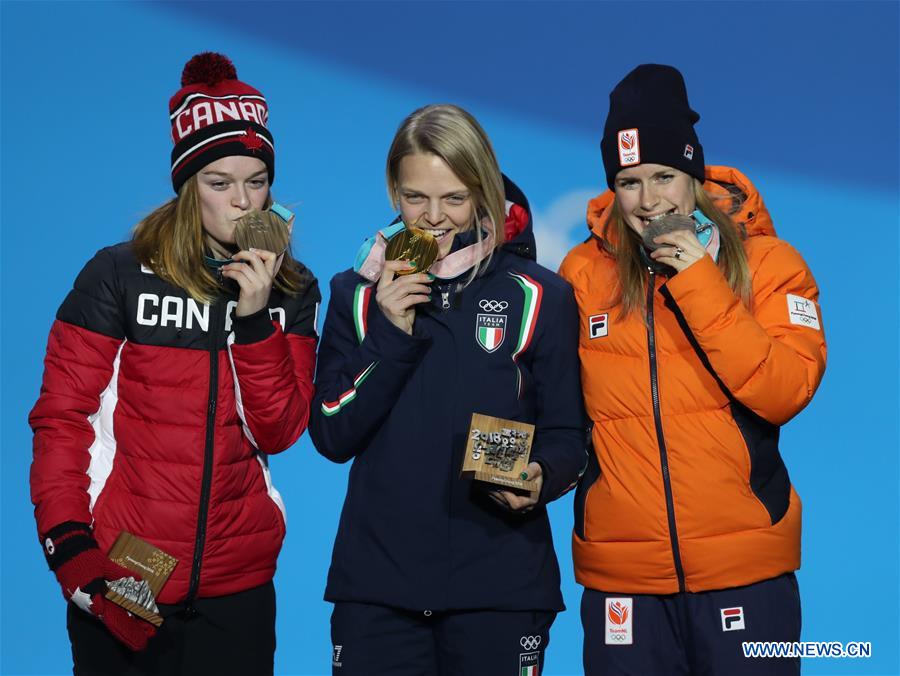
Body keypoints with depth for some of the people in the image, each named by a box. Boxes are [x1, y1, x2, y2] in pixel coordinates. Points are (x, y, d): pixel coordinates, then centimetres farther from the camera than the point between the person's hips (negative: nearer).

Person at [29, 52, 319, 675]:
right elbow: (61, 420, -5)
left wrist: (255, 317, -14)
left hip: (238, 582, 3)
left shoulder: (291, 290, 6)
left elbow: (280, 431, -3)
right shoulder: (120, 275, -5)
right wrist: (67, 546, -14)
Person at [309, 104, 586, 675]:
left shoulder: (539, 296, 1)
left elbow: (568, 436, 1)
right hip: (376, 582, 1)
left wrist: (539, 477, -20)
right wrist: (393, 335, -12)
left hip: (500, 583, -1)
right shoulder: (358, 294, 6)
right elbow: (332, 436, -1)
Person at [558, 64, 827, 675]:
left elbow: (786, 391, -14)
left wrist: (697, 283, -17)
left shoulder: (765, 261, -1)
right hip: (621, 578, 2)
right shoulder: (583, 273, 3)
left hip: (744, 571, -1)